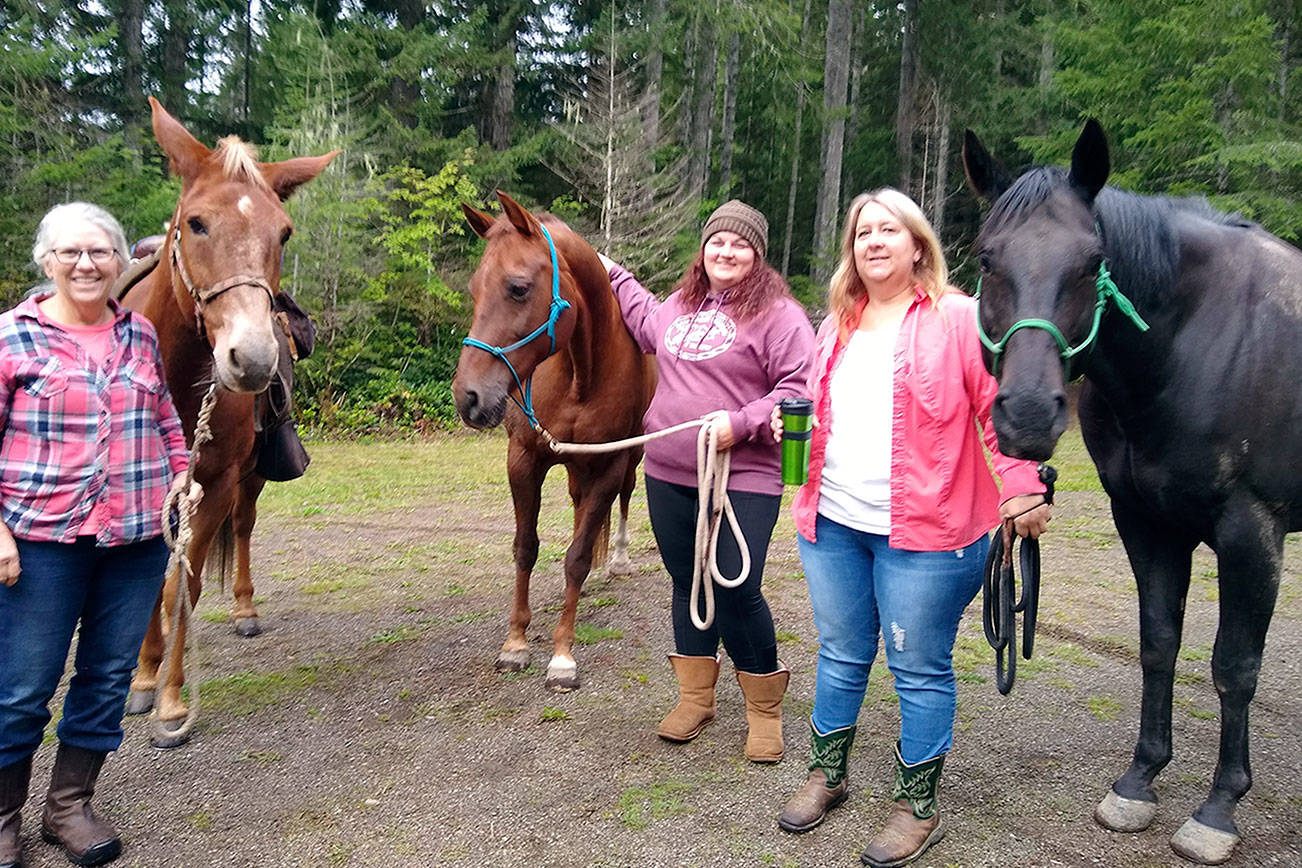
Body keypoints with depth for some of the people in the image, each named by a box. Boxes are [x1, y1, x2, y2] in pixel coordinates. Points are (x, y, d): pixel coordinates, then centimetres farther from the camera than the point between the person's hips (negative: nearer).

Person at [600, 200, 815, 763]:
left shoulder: (777, 314, -7)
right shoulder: (678, 305, 14)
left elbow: (800, 386, -13)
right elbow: (645, 322, 37)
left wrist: (742, 423, -22)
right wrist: (615, 275, 39)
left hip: (744, 477, -6)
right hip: (669, 475, 7)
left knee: (737, 591, -8)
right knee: (686, 582, 14)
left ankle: (764, 708, 17)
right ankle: (695, 697, 32)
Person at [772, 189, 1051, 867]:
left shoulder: (956, 317, -5)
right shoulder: (837, 325, 13)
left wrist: (1022, 492, -16)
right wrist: (791, 424, 3)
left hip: (925, 532, -5)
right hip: (833, 524, 6)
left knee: (919, 670, 7)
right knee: (840, 656, 18)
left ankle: (917, 805, 24)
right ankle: (826, 773, 36)